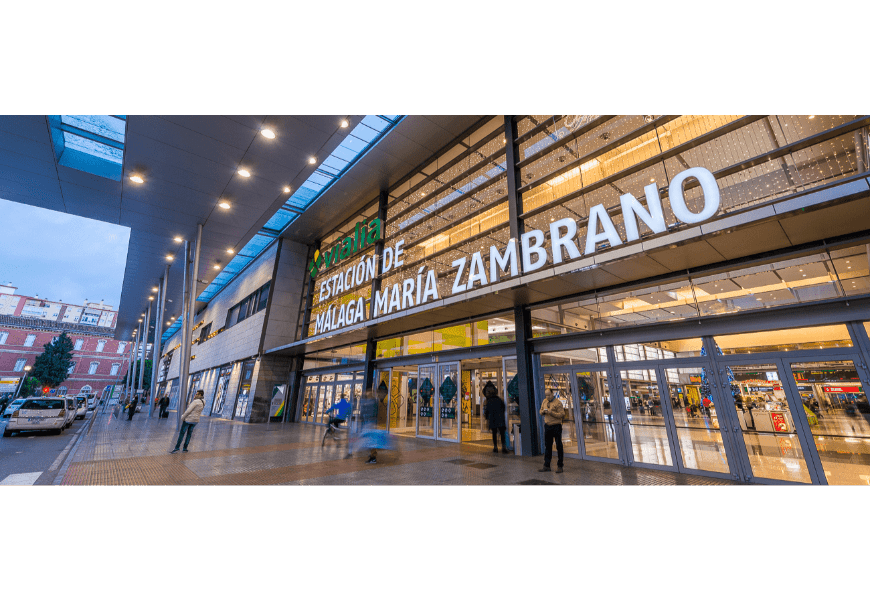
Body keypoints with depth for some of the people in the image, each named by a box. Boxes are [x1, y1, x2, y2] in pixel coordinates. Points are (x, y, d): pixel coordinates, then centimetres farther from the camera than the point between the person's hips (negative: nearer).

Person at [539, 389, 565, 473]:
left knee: (559, 446, 3)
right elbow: (541, 411, 17)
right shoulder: (544, 401, 8)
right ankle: (546, 466, 16)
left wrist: (551, 412, -25)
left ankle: (559, 466, 12)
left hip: (556, 426, -5)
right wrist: (543, 411, -6)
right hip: (547, 426, 6)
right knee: (547, 446, 9)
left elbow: (562, 414, -16)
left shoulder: (558, 402, -10)